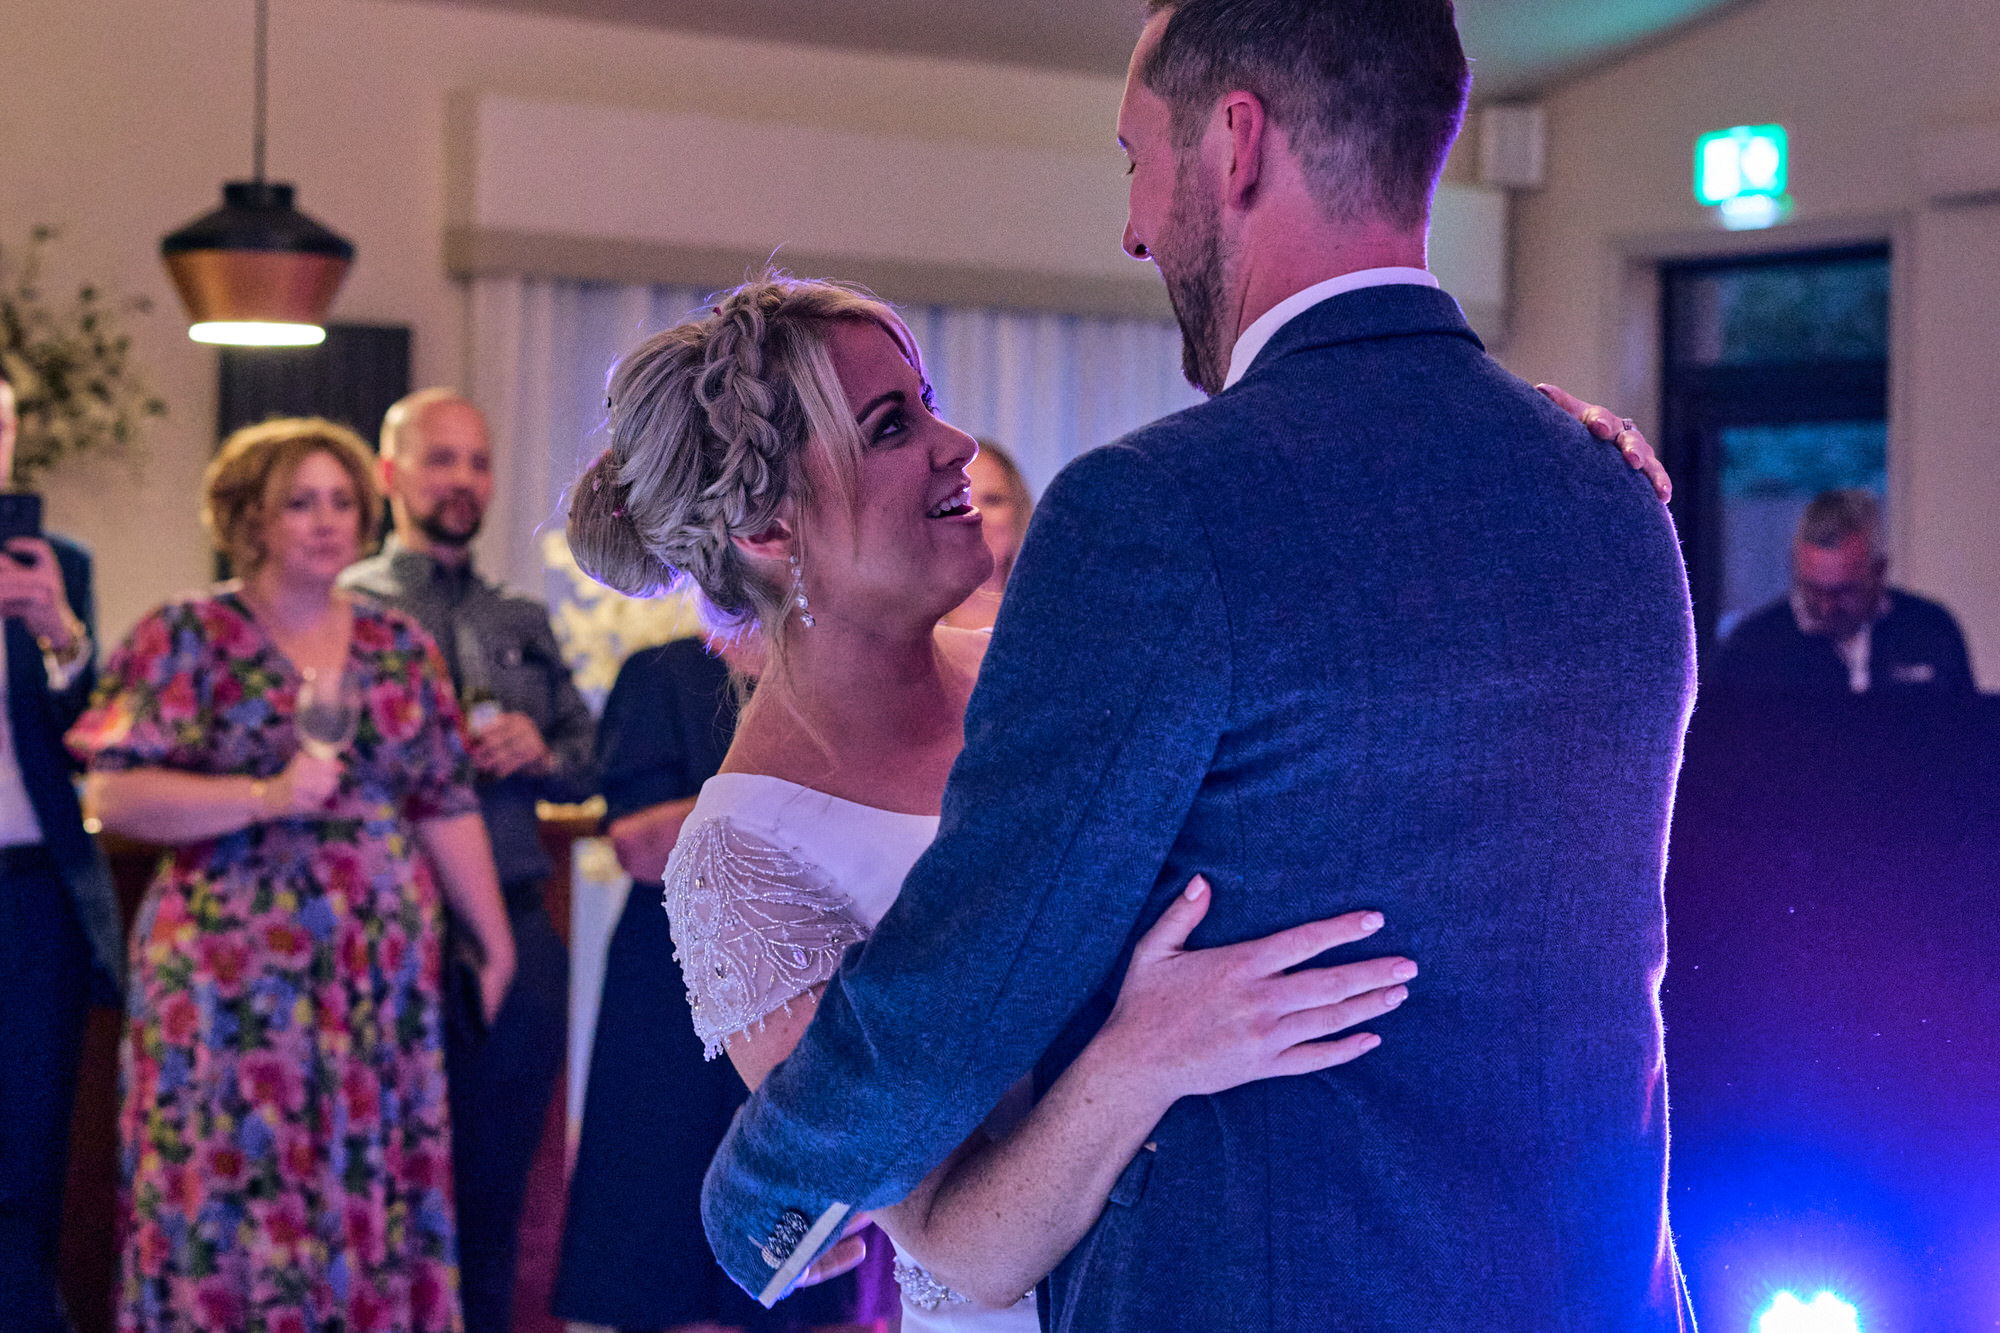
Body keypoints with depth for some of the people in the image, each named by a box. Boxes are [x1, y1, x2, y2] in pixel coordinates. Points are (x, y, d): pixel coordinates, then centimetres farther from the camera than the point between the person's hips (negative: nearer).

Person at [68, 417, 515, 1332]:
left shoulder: (400, 647, 12)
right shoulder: (187, 637, -1)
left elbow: (448, 807, 14)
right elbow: (112, 793, -9)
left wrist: (494, 938, 12)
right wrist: (262, 796, -17)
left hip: (382, 972, 4)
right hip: (229, 974, -4)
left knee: (375, 1198, 4)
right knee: (234, 1197, -3)